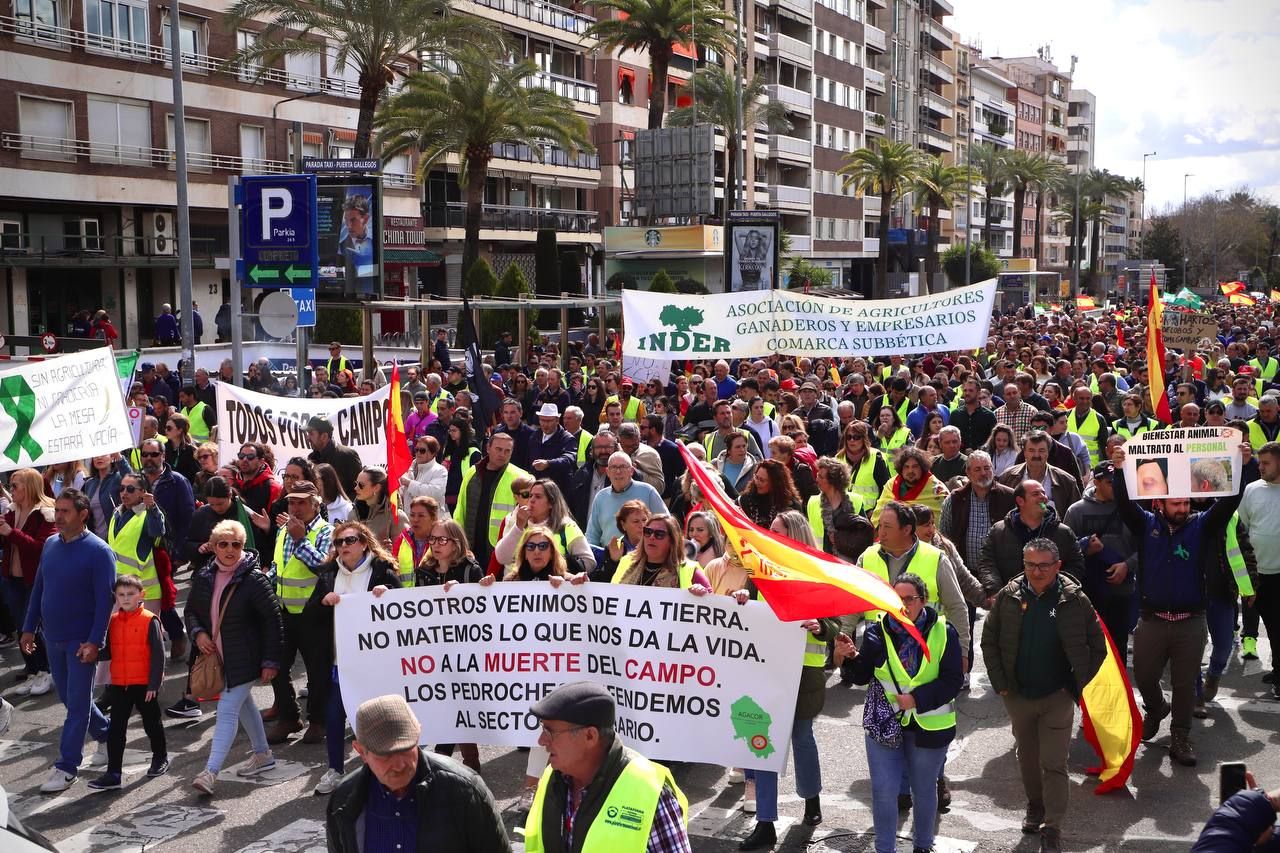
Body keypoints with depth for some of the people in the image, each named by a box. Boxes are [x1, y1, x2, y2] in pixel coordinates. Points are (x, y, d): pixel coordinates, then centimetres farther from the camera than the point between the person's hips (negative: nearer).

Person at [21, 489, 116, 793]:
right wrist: (29, 628, 11)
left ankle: (66, 767, 8)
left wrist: (94, 642, -21)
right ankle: (106, 735, 36)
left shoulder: (98, 551, -15)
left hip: (81, 641, -7)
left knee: (77, 703, 1)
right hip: (53, 637, 7)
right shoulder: (50, 545, 4)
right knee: (68, 697, 17)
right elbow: (38, 589, 13)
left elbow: (105, 600, -17)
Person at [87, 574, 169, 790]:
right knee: (115, 729, 3)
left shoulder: (149, 620, -11)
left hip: (144, 685, -4)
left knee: (152, 724, 13)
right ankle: (113, 773, 7)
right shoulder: (113, 621, 4)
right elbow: (108, 652, 9)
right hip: (119, 685, 4)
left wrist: (154, 684, -14)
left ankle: (160, 758, 33)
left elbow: (158, 654, -12)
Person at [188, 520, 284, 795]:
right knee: (243, 705, 20)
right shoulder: (204, 577, 1)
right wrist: (198, 633, -5)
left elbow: (272, 621, -14)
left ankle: (210, 772, -12)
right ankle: (263, 754, 37)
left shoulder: (254, 579, -17)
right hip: (217, 657, 7)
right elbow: (191, 610, 16)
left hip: (244, 659, -7)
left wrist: (270, 661, -15)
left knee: (227, 710, -11)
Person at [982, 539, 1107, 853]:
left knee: (1054, 764, -2)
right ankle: (1035, 806, 41)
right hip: (1017, 695, 3)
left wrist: (1075, 685, -5)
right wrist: (1000, 683, -2)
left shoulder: (1074, 600, -10)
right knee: (1027, 756, 19)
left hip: (1057, 698, -3)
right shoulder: (1008, 597, -5)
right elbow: (989, 640, 4)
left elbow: (1097, 647, -1)